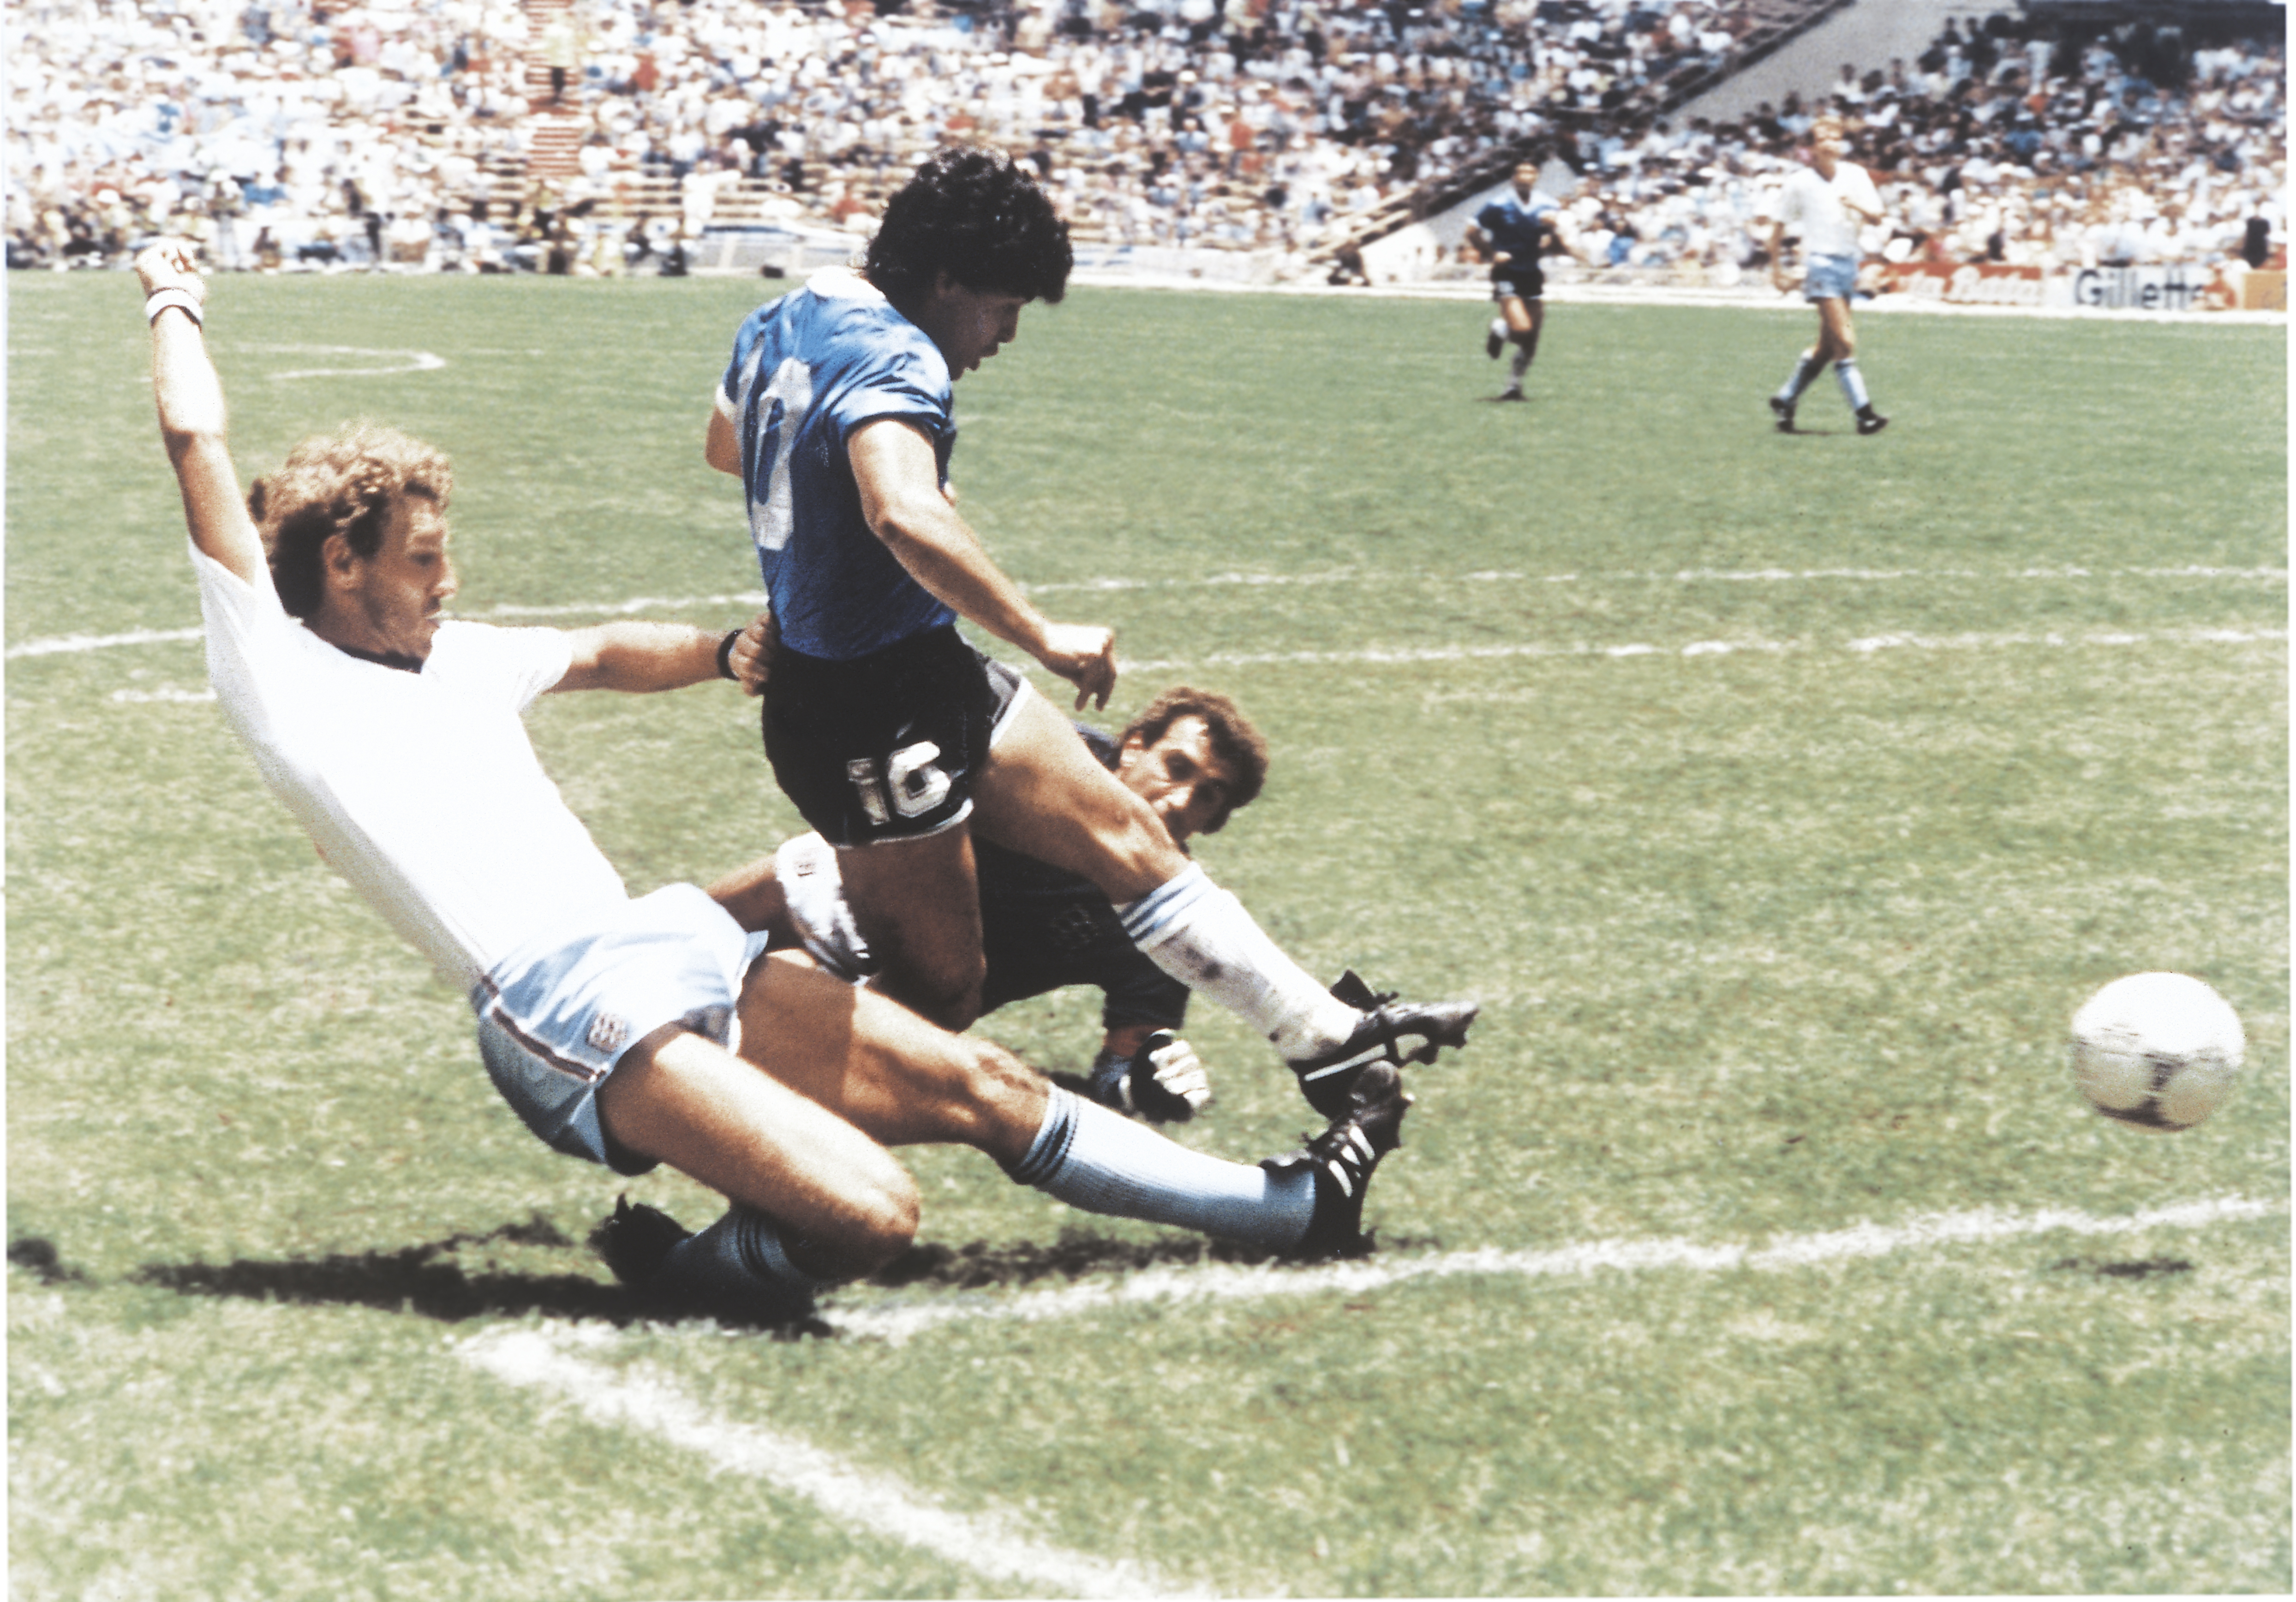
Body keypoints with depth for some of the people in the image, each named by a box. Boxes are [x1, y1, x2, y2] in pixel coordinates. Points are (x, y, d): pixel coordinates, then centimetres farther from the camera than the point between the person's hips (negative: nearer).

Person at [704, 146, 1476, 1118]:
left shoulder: (778, 325, 7)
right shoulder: (892, 359, -24)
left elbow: (725, 446, 29)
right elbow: (906, 520, -43)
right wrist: (1041, 637, -36)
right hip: (882, 717, -10)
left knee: (1125, 836, 11)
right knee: (940, 993, -1)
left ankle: (1326, 1038, 15)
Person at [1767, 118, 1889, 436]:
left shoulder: (1855, 175, 5)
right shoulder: (1799, 183, -4)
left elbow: (1876, 217, 2)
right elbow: (1779, 226, 5)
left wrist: (1858, 207, -19)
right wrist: (1777, 269, 3)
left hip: (1848, 262, 5)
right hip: (1820, 263, -5)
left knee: (1827, 346, 9)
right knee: (1844, 341, -15)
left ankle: (1785, 400, 24)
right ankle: (1863, 412, -16)